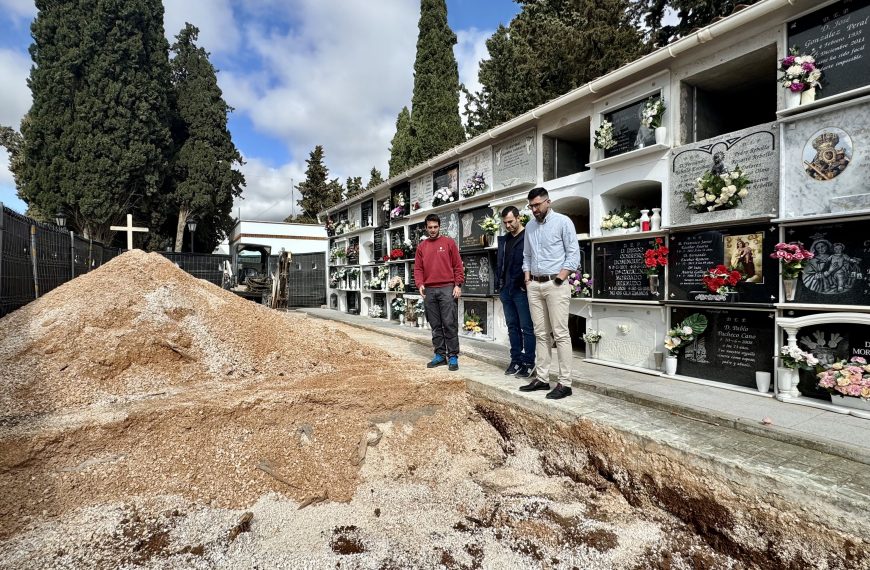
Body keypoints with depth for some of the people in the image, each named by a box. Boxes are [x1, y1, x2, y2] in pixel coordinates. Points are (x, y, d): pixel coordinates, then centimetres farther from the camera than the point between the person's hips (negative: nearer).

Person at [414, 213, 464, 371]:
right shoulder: (421, 246, 13)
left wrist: (458, 285, -7)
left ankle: (453, 356, 3)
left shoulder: (449, 242, 5)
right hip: (429, 290, 3)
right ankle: (440, 355, 16)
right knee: (435, 326, 8)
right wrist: (420, 284, -5)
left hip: (447, 289, -3)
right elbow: (418, 268, 11)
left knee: (450, 324, -4)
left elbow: (457, 265, 2)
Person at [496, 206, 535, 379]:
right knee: (512, 326, 12)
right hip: (505, 290, 7)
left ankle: (529, 363, 9)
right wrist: (499, 283, 12)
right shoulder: (503, 239, 16)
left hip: (521, 290, -7)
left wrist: (526, 284, -14)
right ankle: (516, 360, 21)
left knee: (527, 327, 1)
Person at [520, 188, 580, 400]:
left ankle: (565, 383, -1)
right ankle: (541, 378, 14)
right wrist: (527, 278, 8)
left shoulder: (563, 222, -2)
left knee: (561, 334, -5)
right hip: (534, 285, 6)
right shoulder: (530, 226, 16)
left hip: (555, 285, -6)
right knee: (541, 334, 8)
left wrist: (559, 278, -13)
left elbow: (574, 253, -6)